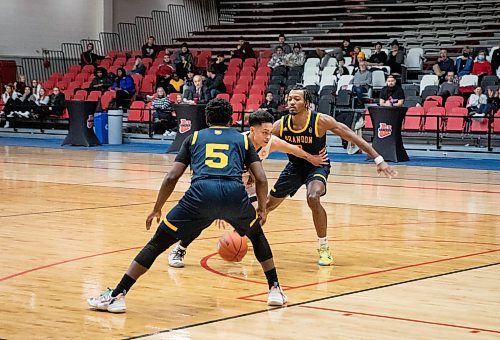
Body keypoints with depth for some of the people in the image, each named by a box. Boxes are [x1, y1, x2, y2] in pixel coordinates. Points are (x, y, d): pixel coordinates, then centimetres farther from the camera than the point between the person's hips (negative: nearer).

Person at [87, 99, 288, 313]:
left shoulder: (194, 138, 26)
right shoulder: (242, 139, 27)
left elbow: (172, 177, 17)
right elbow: (261, 179, 16)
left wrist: (157, 209, 27)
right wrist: (262, 208, 32)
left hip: (201, 193, -1)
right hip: (234, 194, 1)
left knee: (157, 243, 11)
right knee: (257, 235, 32)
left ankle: (116, 296, 4)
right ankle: (275, 291, 29)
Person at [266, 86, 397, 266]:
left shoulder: (321, 121, -28)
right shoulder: (280, 125, -22)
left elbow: (352, 137, -22)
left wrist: (378, 160, -24)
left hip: (317, 166, -4)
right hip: (295, 166, 4)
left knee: (313, 198, -32)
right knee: (270, 203, 14)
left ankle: (324, 248, -16)